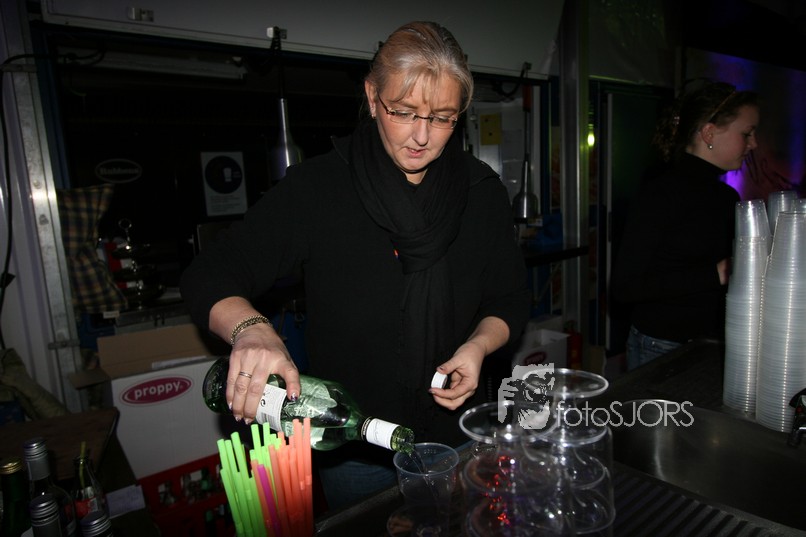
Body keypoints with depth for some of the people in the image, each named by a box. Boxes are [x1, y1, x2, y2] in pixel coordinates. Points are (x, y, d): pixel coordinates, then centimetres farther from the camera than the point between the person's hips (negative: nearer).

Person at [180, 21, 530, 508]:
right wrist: (251, 330, -34)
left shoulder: (482, 191, -5)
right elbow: (207, 279, -13)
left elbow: (511, 302, 3)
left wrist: (479, 345, -18)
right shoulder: (316, 188, -14)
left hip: (458, 437, 3)